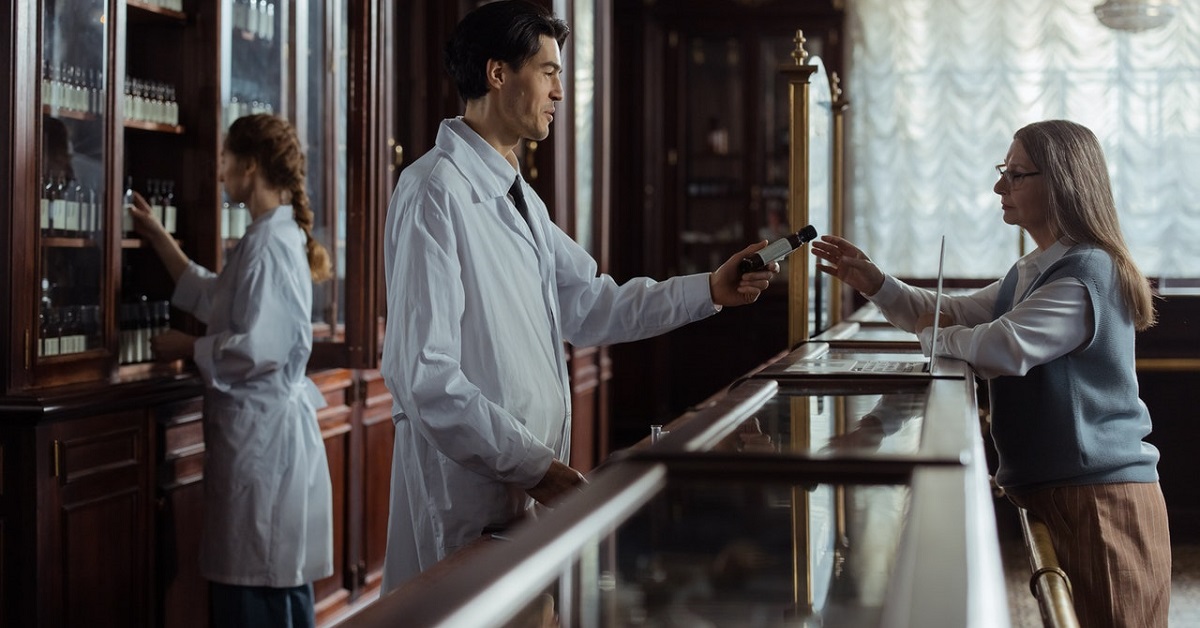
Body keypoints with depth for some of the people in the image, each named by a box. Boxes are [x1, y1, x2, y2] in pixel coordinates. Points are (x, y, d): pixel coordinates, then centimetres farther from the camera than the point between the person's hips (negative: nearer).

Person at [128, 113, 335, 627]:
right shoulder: (272, 237, 16)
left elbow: (259, 349, -23)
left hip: (262, 429, -10)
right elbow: (214, 300, 28)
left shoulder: (270, 245, -15)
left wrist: (187, 348, -8)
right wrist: (158, 238, 30)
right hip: (262, 426, 10)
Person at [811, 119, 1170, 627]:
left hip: (1102, 498, -10)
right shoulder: (1029, 274, 16)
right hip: (1056, 490, 10)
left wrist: (932, 338, -6)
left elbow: (1004, 348, -26)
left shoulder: (1087, 273, -17)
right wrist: (874, 284, 8)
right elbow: (953, 316, 23)